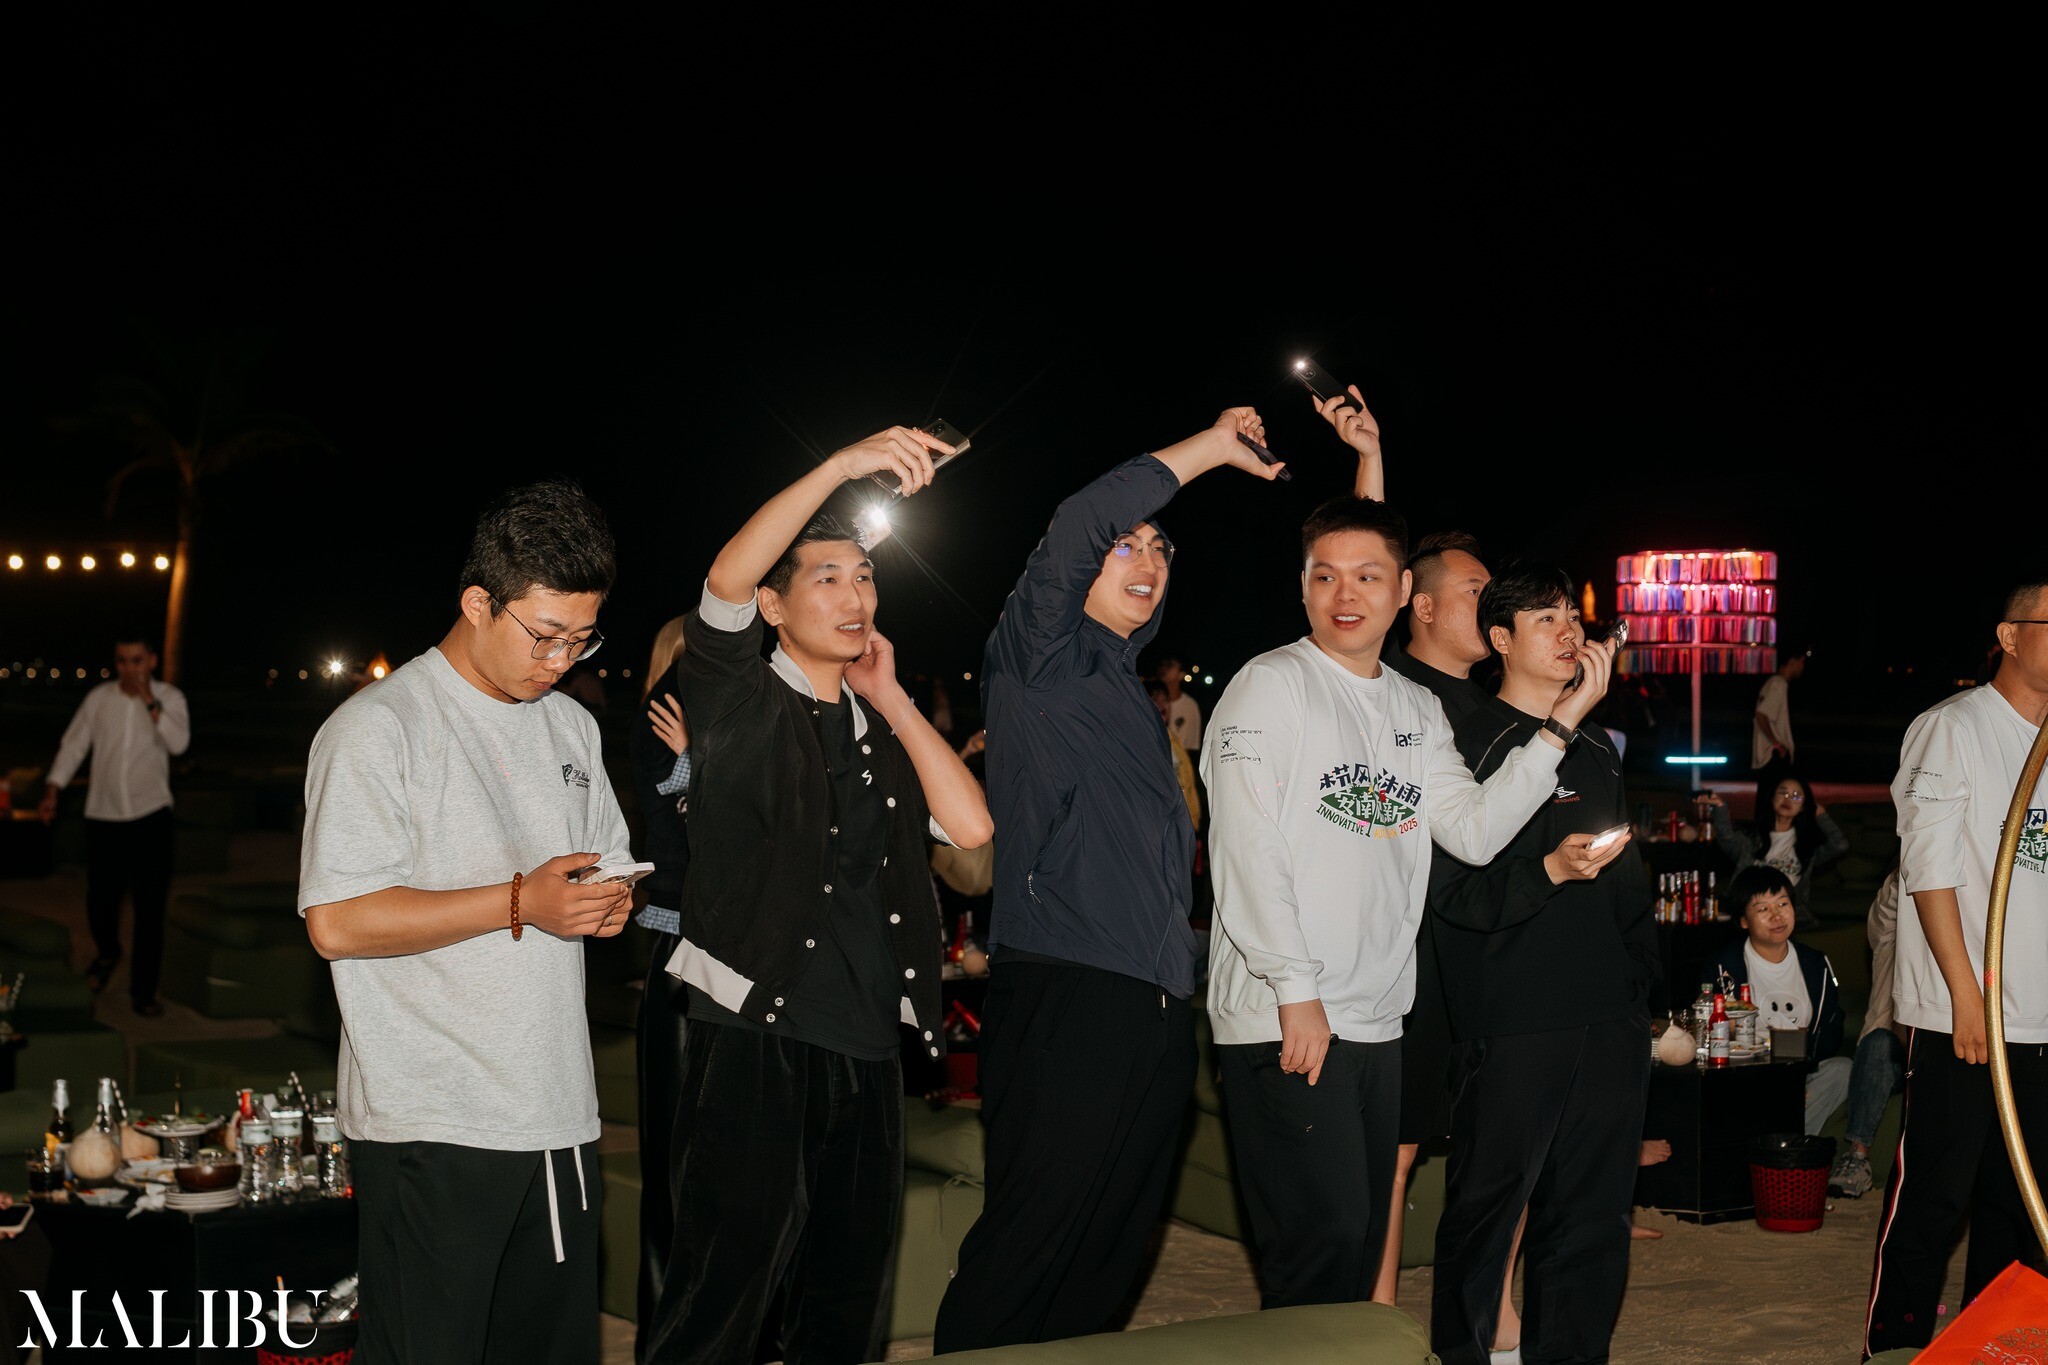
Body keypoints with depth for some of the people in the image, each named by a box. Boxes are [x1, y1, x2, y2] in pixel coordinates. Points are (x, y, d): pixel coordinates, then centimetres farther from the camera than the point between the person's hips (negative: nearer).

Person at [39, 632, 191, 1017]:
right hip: (103, 815, 2)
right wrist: (52, 790, 0)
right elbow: (73, 745, 6)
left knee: (150, 907, -2)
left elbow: (179, 743, -18)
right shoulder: (99, 698, 1)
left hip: (150, 815, -2)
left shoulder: (169, 698, -3)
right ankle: (106, 953, 40)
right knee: (100, 898, 7)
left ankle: (143, 990, 7)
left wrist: (149, 701, -22)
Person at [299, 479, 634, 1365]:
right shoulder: (379, 728, -8)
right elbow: (336, 922, -16)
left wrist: (612, 903, 1)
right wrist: (521, 903, -20)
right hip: (431, 1128, -7)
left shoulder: (572, 728, 16)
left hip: (559, 1116, 7)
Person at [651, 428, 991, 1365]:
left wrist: (891, 698, 6)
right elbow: (726, 580, -17)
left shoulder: (880, 728, 19)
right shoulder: (744, 705, 3)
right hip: (754, 1039, -6)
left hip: (867, 1050, 6)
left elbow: (970, 826, 5)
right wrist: (843, 465, -22)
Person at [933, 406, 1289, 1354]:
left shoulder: (1127, 684, 23)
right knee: (1026, 1253, -8)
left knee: (1110, 1255, 11)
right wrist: (1210, 448, -7)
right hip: (1063, 1001, -8)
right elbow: (1075, 529, -17)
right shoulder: (1039, 656, 1)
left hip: (1157, 1012, 8)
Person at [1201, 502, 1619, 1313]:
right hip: (1283, 1021, -7)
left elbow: (1474, 833, 4)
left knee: (1362, 1244, 12)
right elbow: (1247, 850, -12)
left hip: (1378, 1022, 7)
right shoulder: (1272, 684, -4)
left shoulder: (1418, 711, 16)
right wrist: (1297, 991, -17)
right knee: (1323, 1233, -10)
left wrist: (1562, 724, -3)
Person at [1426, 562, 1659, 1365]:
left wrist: (1640, 982, 19)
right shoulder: (1473, 745, -3)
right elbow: (1453, 891, -12)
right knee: (1487, 1209, 0)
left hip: (1609, 1026, 6)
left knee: (1593, 1215, 9)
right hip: (1512, 1029, -6)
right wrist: (1550, 872, -24)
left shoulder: (1597, 750, 18)